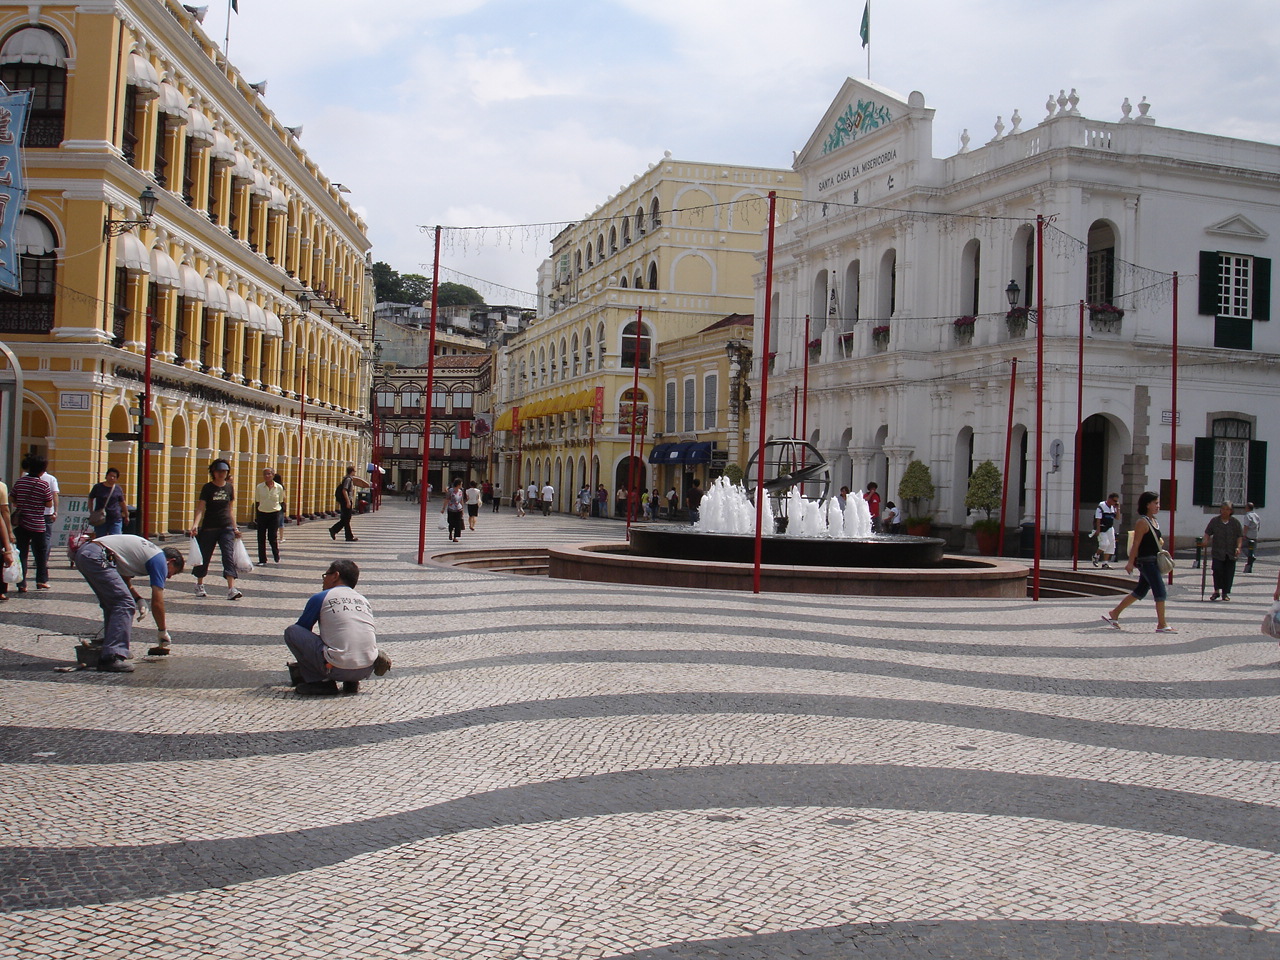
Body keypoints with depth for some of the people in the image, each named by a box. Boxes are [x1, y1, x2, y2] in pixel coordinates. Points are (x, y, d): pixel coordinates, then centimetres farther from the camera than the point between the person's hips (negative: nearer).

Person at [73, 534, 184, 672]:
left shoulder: (149, 550, 28)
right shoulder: (160, 560, 2)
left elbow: (125, 581, 34)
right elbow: (157, 602, 0)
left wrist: (139, 599, 19)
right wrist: (162, 631, 11)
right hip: (96, 557, -10)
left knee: (112, 605, 19)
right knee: (125, 605, -9)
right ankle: (112, 658, -14)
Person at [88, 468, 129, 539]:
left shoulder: (118, 489, 7)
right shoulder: (97, 487, 2)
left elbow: (122, 503, 18)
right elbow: (90, 499, 13)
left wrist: (126, 516, 23)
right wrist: (91, 513, 4)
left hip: (115, 520, 0)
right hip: (100, 520, 0)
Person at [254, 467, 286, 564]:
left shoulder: (279, 488, -1)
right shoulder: (259, 487, 0)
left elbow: (281, 502, 8)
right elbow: (257, 502, 7)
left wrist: (281, 514, 4)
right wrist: (256, 515, 5)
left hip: (275, 514, -1)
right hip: (262, 514, 1)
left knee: (272, 537, -2)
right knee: (261, 538, 2)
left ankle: (276, 556, 23)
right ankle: (262, 560, 11)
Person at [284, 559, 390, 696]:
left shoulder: (320, 598, 7)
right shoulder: (364, 600, 20)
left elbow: (301, 629, 19)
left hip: (338, 670, -5)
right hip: (367, 670, 5)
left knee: (291, 631, 8)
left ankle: (319, 681, 0)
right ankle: (352, 682, 13)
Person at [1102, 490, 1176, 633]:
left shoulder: (1155, 521, 15)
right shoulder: (1142, 522, -13)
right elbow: (1136, 544, -16)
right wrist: (1130, 562, -18)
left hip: (1154, 561, 10)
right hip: (1146, 561, -10)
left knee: (1140, 592, 13)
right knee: (1160, 592, -9)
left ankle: (1113, 613, 21)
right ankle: (1162, 625, -4)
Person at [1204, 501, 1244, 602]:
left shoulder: (1235, 522, 4)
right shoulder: (1214, 521, 4)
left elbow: (1240, 536, 5)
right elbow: (1208, 533, 10)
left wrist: (1238, 547, -9)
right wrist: (1206, 541, -10)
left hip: (1231, 553, 1)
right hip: (1217, 552, -1)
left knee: (1229, 573, 2)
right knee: (1217, 570, -13)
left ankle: (1226, 593, 12)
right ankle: (1216, 591, 2)